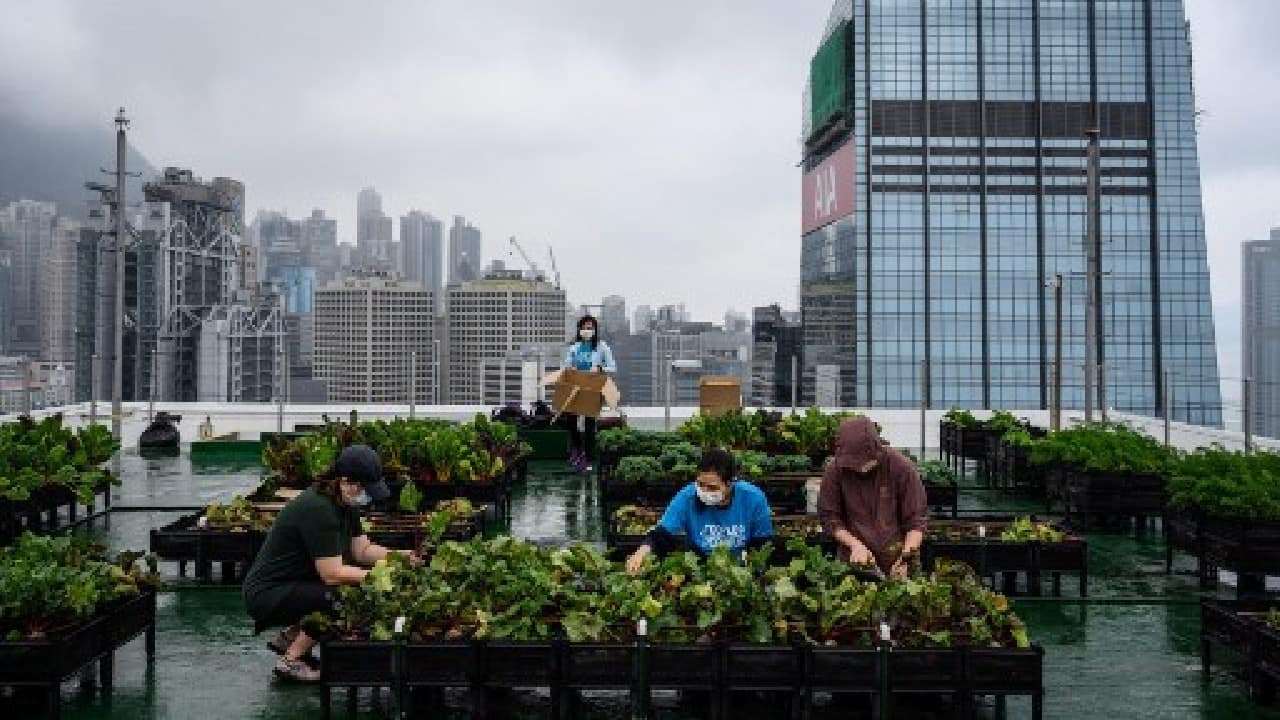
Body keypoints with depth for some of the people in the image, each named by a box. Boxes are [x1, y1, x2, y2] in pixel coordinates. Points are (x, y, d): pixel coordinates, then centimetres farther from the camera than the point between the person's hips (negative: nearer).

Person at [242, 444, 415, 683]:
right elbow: (332, 574, -28)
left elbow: (362, 550, 5)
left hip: (294, 583, 10)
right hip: (265, 594, -10)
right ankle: (291, 661, -8)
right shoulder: (318, 508, -27)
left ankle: (289, 638, 13)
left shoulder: (346, 503, 2)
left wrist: (402, 555, -9)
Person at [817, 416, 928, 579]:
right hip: (853, 561, 1)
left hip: (894, 559, 0)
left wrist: (904, 559, -20)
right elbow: (828, 517, -3)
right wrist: (855, 545, -14)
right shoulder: (835, 470, -12)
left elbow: (917, 520, -8)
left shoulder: (902, 468, -13)